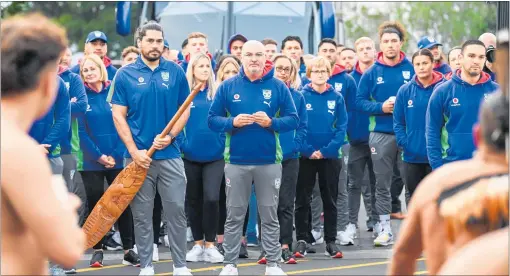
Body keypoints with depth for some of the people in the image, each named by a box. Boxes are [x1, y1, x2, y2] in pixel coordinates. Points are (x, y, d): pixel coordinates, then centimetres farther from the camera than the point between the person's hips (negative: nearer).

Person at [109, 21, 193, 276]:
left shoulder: (175, 72, 4)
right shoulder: (125, 74, -1)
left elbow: (185, 110, 7)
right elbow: (118, 115, -1)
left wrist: (170, 136, -10)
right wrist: (134, 151, -10)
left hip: (170, 154, 1)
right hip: (138, 155, -1)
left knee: (176, 211, 2)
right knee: (142, 215, 4)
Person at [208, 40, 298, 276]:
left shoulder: (278, 87, 1)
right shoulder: (228, 86, 2)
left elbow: (293, 120, 0)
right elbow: (212, 120, 2)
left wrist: (271, 122, -17)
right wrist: (232, 122, -16)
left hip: (269, 161, 0)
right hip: (236, 161, 0)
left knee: (270, 214, 7)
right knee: (234, 216, 6)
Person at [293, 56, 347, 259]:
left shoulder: (336, 98, 1)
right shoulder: (301, 96, -3)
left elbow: (342, 127, -3)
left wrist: (326, 150, -12)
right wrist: (309, 150, -14)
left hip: (330, 157, 1)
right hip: (305, 156, -1)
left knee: (330, 200, 7)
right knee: (302, 200, 3)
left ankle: (330, 241, 13)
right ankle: (301, 240, 9)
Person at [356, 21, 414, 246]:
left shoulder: (412, 69, 2)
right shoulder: (372, 73, 3)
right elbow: (360, 101, 2)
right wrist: (381, 107, -13)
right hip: (381, 134, 1)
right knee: (382, 183, 5)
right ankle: (384, 228, 12)